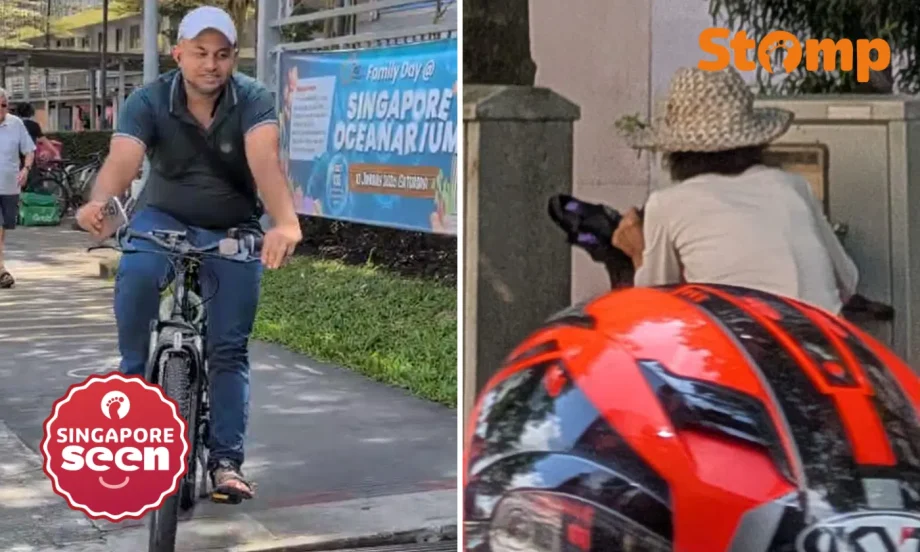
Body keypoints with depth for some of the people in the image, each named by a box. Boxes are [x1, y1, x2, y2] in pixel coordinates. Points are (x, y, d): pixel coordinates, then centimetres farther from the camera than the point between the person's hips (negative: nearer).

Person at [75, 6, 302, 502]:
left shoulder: (253, 99, -19)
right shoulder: (148, 102, -17)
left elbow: (264, 159, -38)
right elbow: (122, 159, -34)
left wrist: (286, 222, -57)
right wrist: (98, 202, -58)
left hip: (233, 230, 0)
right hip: (165, 219, 0)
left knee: (229, 348, -3)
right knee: (136, 273, -34)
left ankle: (225, 461, 4)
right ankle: (134, 374, -13)